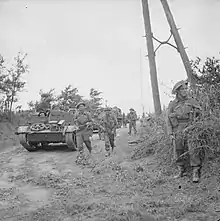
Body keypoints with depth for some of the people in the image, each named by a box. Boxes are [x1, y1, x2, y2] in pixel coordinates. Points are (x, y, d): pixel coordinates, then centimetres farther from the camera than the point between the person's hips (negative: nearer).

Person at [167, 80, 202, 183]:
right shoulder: (172, 105, 8)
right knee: (179, 153, 6)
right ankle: (181, 171, 21)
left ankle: (196, 173, -5)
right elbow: (169, 120, 8)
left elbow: (201, 114, 14)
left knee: (193, 151, -10)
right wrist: (170, 134, 0)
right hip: (177, 132, 2)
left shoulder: (192, 102, 7)